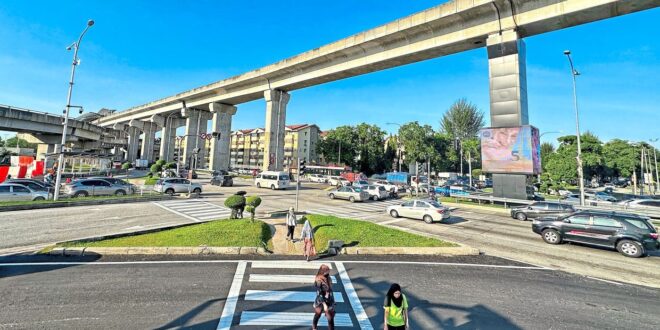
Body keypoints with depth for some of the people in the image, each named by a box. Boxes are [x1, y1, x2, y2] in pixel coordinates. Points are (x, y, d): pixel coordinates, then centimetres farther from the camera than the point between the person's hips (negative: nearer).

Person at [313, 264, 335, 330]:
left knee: (330, 318, 5)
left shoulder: (328, 278, -6)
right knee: (318, 314, 22)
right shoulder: (318, 281, -25)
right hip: (321, 302, -4)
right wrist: (324, 304, -26)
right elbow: (319, 294, -24)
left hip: (329, 301, 4)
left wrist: (332, 300, 15)